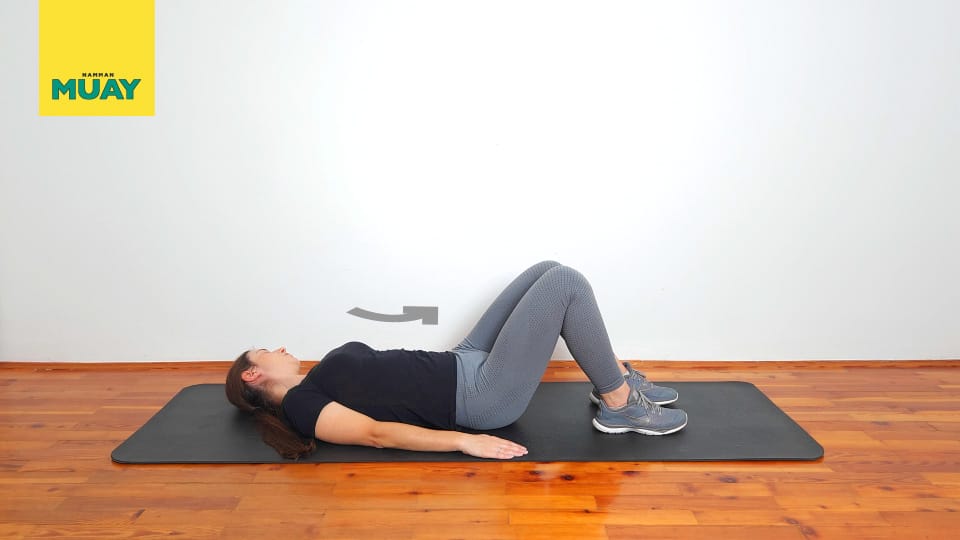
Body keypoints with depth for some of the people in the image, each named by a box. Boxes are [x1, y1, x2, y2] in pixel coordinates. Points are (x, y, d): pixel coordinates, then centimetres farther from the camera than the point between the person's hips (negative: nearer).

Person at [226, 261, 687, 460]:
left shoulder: (314, 388, 18)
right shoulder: (301, 405, -9)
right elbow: (378, 433, -20)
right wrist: (464, 440, -27)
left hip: (464, 363, 10)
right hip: (482, 396, -10)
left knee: (549, 272, 5)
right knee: (566, 284, -15)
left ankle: (618, 377, 14)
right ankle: (620, 406, -3)